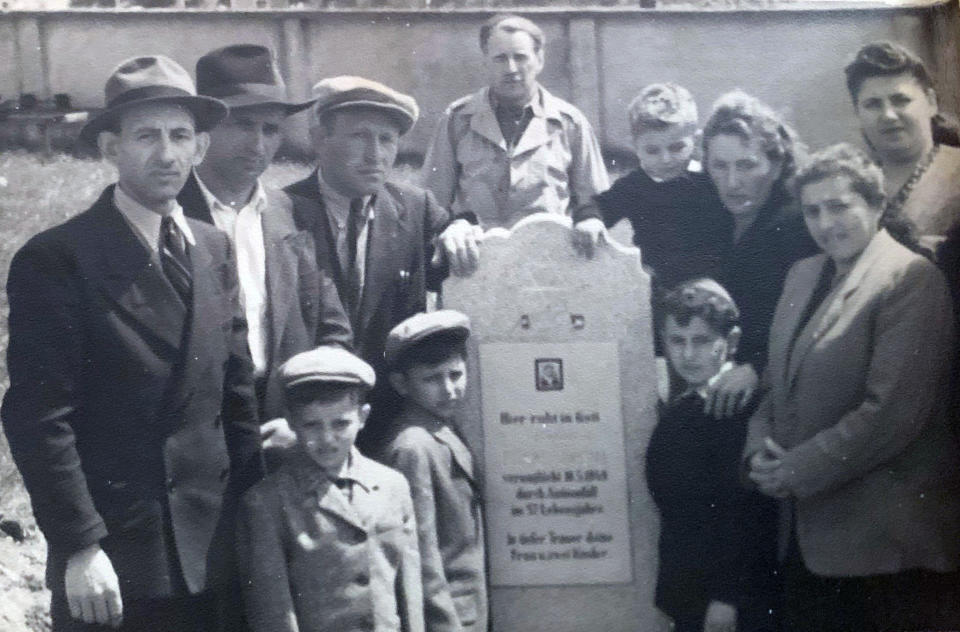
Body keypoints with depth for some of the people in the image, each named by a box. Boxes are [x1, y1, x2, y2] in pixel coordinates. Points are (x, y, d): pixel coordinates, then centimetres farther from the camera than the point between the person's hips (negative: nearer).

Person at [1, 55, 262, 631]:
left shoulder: (215, 250, 8)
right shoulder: (54, 259, -9)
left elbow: (236, 390, 11)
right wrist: (79, 547, -15)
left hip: (211, 553, 5)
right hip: (109, 564, -5)